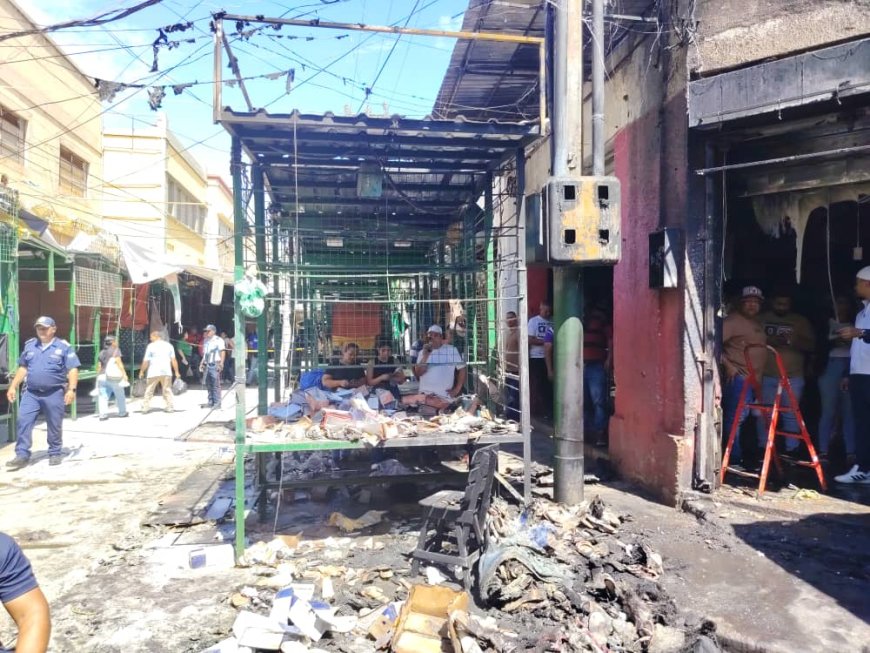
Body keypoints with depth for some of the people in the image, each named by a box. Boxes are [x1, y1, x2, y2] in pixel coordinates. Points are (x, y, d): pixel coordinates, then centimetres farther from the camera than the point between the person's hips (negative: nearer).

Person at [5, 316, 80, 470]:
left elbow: (73, 370, -7)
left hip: (54, 394, -4)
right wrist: (13, 387, 12)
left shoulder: (64, 347, -3)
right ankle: (22, 455, 1)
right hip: (31, 393, 4)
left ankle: (55, 454, 18)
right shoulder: (29, 345, 11)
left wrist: (71, 389, -17)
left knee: (55, 426, 5)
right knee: (23, 422, -4)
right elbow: (22, 368, 18)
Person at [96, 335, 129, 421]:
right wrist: (124, 373, -13)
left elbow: (99, 366, 13)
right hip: (114, 376, -5)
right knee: (120, 395, 9)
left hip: (102, 376, 5)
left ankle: (103, 414, -8)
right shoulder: (115, 350, -2)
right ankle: (122, 412, 17)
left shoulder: (102, 353, 15)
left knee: (103, 397, 2)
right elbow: (118, 362, -12)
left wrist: (98, 377, 19)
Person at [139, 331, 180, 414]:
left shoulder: (151, 346, -2)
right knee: (167, 390, 10)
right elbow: (174, 360, 2)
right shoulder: (169, 345, 6)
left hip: (154, 372, -2)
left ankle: (145, 407, 10)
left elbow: (146, 361, -2)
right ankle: (169, 407, 7)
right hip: (166, 372, 2)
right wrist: (176, 372, 5)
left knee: (149, 390, 9)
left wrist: (142, 371, 9)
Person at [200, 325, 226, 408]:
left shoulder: (218, 340, -3)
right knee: (208, 385, 8)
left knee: (216, 385, -8)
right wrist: (202, 363, 18)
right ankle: (210, 402, 14)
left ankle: (217, 403, -6)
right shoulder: (205, 340, 19)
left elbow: (223, 352, -9)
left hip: (215, 365, -7)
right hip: (207, 365, 7)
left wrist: (221, 364, -16)